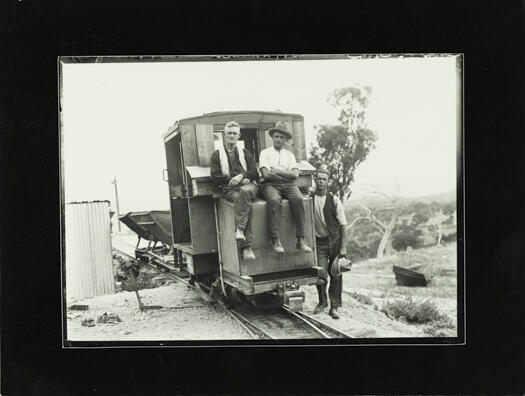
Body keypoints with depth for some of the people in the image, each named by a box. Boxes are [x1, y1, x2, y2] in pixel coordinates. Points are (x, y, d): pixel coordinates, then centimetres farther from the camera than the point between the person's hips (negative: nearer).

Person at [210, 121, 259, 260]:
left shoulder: (245, 153, 25)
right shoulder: (217, 154, 19)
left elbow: (254, 173, 11)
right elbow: (215, 178, 8)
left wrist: (241, 176, -9)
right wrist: (232, 180, -5)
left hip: (248, 185, 1)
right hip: (229, 189, -1)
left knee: (244, 192, -39)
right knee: (246, 203, -34)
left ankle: (239, 229, -46)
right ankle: (247, 247, -42)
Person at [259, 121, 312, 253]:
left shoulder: (290, 154, 23)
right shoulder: (265, 153, 13)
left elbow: (295, 174, 4)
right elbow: (266, 174, -4)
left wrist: (276, 171, -1)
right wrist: (286, 175, 1)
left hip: (288, 185, 3)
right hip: (270, 185, -2)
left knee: (298, 199, -30)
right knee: (274, 201, -36)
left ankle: (301, 240, -31)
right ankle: (275, 240, -36)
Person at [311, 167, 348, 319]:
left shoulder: (334, 200, -6)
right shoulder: (309, 198, -3)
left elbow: (343, 224, -4)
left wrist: (343, 247, -8)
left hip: (335, 240, 0)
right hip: (319, 242, 0)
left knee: (335, 274, 3)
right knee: (321, 273, -7)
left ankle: (335, 307, 15)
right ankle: (322, 302, 17)